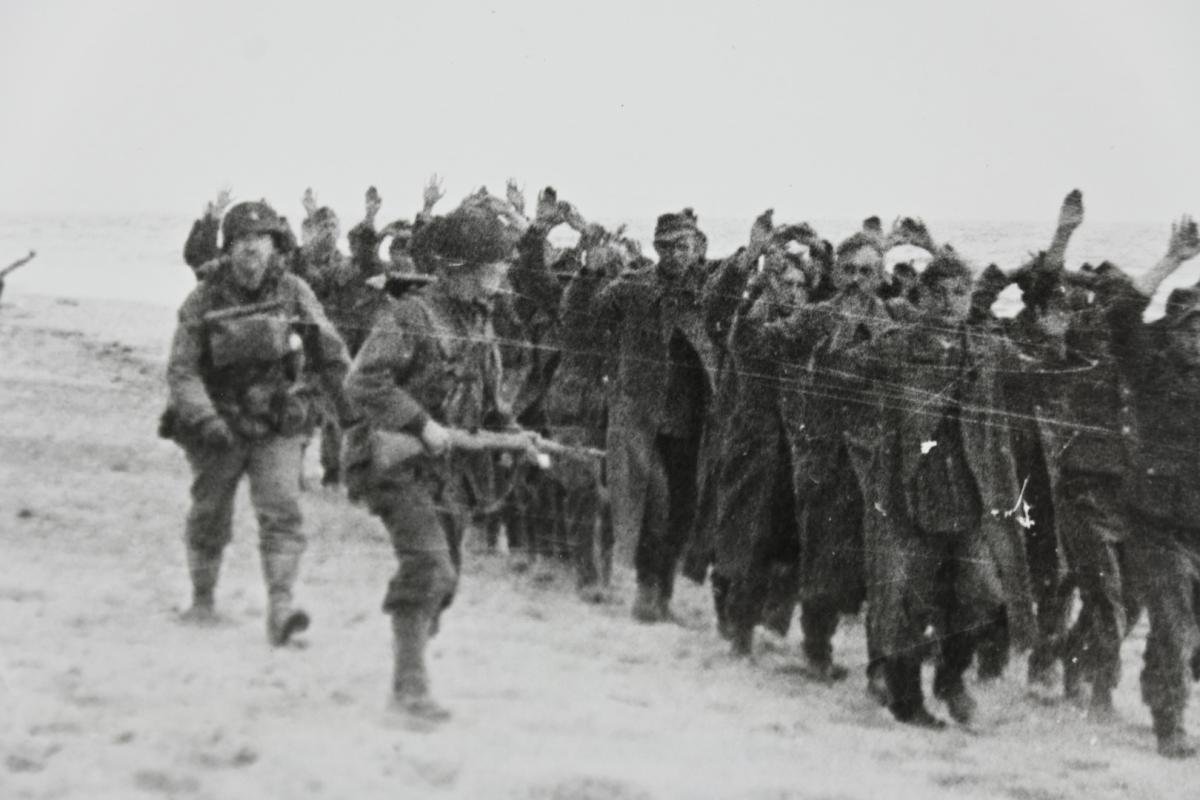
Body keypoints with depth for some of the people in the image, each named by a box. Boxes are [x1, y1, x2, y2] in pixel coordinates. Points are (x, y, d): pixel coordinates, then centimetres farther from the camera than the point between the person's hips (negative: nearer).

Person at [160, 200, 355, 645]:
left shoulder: (294, 293, -3)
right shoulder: (204, 301, -8)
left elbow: (331, 354, 6)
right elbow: (181, 369, -11)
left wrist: (353, 406, 5)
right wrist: (204, 418, -25)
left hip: (278, 428, 0)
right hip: (219, 432, 0)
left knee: (282, 512, -17)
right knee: (209, 520, 13)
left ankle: (280, 608, -24)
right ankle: (202, 601, 34)